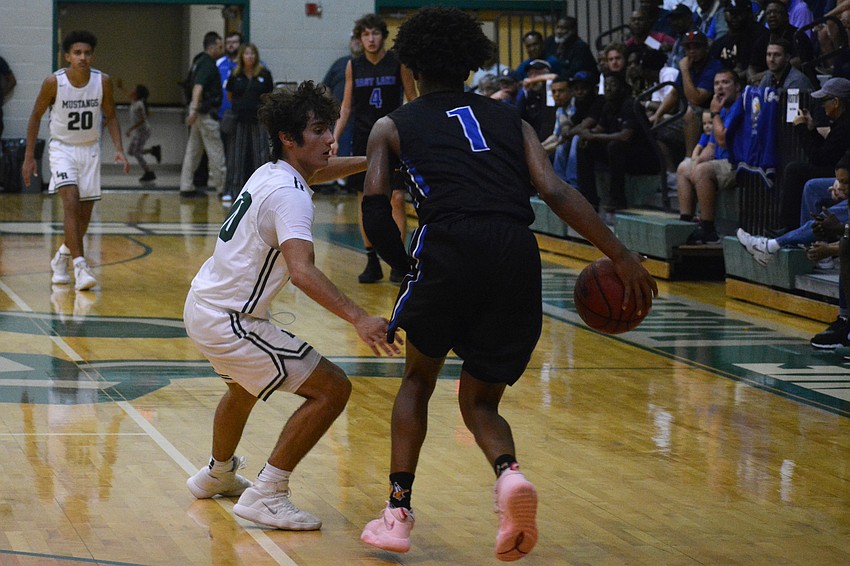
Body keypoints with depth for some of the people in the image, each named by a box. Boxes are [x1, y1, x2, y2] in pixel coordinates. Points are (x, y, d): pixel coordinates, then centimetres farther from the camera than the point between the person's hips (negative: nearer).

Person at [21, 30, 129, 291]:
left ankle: (62, 257, 31)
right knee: (71, 201, -23)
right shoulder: (54, 83, -16)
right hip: (62, 148, -3)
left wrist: (119, 150, -9)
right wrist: (29, 157, -3)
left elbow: (110, 117, 5)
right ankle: (80, 266, -27)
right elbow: (35, 117, -2)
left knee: (84, 212, 5)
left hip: (90, 149, 3)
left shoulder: (102, 81, -9)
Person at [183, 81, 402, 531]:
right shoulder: (289, 194, -22)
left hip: (203, 304, 10)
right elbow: (303, 271, -37)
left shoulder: (270, 173, 7)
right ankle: (266, 495, -9)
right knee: (332, 389, -11)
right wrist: (358, 319, -46)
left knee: (245, 386, 37)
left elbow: (315, 171, 33)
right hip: (228, 322, -10)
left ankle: (218, 474, 59)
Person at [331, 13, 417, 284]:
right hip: (363, 139, 3)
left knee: (397, 198, -8)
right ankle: (372, 262, 11)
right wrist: (334, 138, 2)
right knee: (365, 200, 3)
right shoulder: (353, 66, 5)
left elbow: (413, 101, 1)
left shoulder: (398, 63, -3)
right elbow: (347, 106, 11)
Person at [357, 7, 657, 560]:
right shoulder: (509, 119, 25)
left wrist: (404, 263, 21)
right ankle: (510, 473, -16)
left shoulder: (393, 126, 21)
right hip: (517, 253, 2)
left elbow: (375, 203, 6)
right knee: (480, 401, 17)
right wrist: (622, 255, 5)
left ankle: (398, 514, 16)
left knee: (419, 378, 25)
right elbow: (556, 191, 10)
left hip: (450, 246, -2)